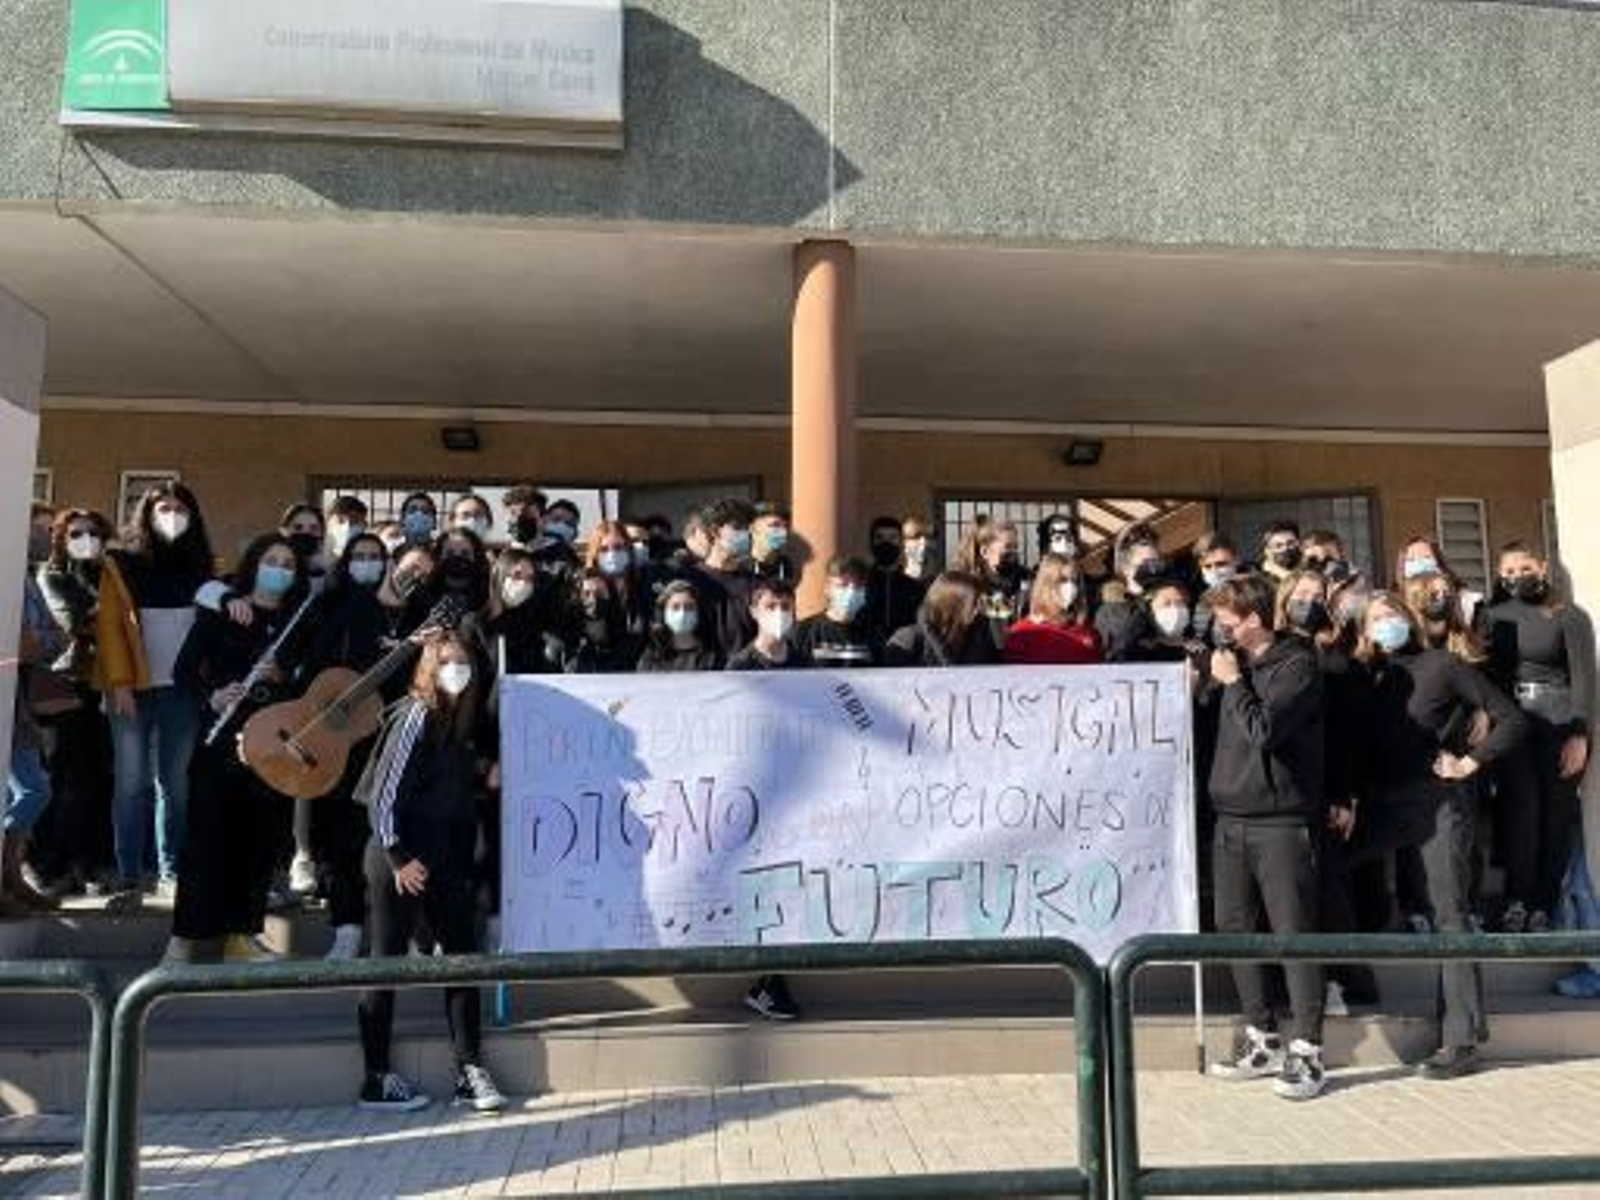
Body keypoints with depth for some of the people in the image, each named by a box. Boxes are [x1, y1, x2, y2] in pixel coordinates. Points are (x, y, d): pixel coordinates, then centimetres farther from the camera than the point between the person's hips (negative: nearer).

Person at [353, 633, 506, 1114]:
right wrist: (398, 858, -16)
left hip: (445, 861, 8)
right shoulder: (415, 715, -11)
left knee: (463, 956, 6)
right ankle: (377, 1079, 14)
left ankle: (469, 1072, 14)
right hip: (402, 858, -8)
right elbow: (382, 793, -15)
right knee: (387, 963, 3)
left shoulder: (460, 722, 11)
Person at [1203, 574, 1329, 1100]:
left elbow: (1263, 730, -17)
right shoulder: (1238, 663, 14)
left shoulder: (1297, 665, -7)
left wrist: (1232, 682, -9)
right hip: (1231, 820, 8)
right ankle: (1261, 1040, 22)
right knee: (1234, 929, 10)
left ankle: (1306, 1051, 5)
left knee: (1293, 934, -3)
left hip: (1281, 823, -7)